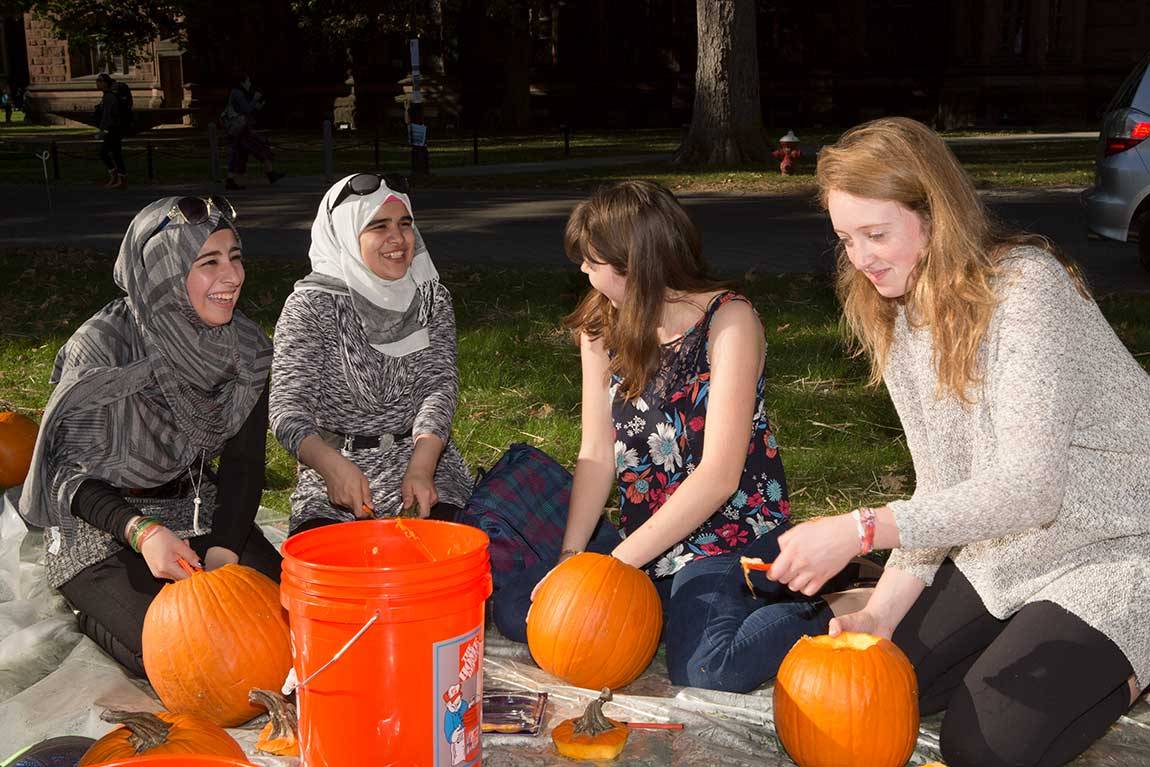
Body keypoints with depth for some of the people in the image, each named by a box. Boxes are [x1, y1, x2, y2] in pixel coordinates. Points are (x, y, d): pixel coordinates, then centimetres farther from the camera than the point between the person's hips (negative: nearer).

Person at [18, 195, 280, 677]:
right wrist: (141, 531, -35)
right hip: (101, 528, -5)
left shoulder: (246, 349, -6)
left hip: (197, 511, 5)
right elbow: (69, 470, -18)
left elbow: (244, 464, -4)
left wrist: (222, 553, -20)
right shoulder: (100, 348, -22)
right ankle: (94, 614, 7)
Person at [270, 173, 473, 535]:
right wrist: (333, 465, -35)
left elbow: (439, 386, -6)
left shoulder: (433, 300, 8)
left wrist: (421, 467, -26)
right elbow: (288, 406, -13)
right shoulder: (309, 307, -4)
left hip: (423, 457, 3)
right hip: (333, 463, -2)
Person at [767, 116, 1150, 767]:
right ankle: (1031, 638, 17)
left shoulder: (1027, 286, -24)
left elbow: (1029, 487, -31)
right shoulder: (899, 320, 1)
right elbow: (942, 487, 2)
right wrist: (883, 611, -10)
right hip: (1005, 543, 7)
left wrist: (860, 530, -34)